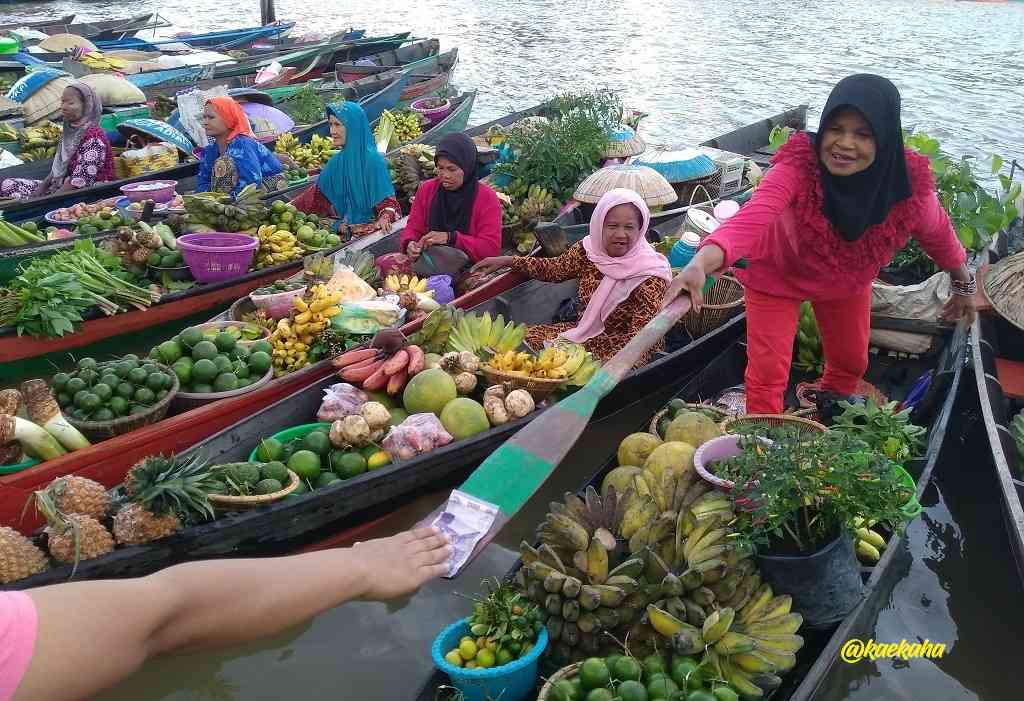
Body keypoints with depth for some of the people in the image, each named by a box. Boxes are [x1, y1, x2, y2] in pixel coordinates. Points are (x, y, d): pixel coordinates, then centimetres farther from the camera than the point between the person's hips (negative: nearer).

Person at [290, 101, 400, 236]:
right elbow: (317, 193, 18)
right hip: (345, 227, 5)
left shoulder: (373, 160, -10)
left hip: (370, 225, -5)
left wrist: (384, 218, -29)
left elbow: (387, 199, -8)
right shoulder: (338, 161, 9)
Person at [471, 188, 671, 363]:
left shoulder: (649, 274, -21)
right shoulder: (588, 248, -5)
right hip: (585, 332, 6)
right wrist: (507, 261, 9)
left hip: (621, 348, -6)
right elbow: (555, 269, 14)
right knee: (530, 338, -8)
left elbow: (639, 337, -25)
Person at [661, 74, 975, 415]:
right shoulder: (797, 166, -39)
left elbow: (938, 233, -8)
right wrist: (702, 263, -75)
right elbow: (751, 219, -56)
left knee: (851, 363, 23)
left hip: (847, 280, 4)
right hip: (777, 274, -4)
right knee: (767, 373, -5)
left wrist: (964, 285, 9)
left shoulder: (909, 184, -29)